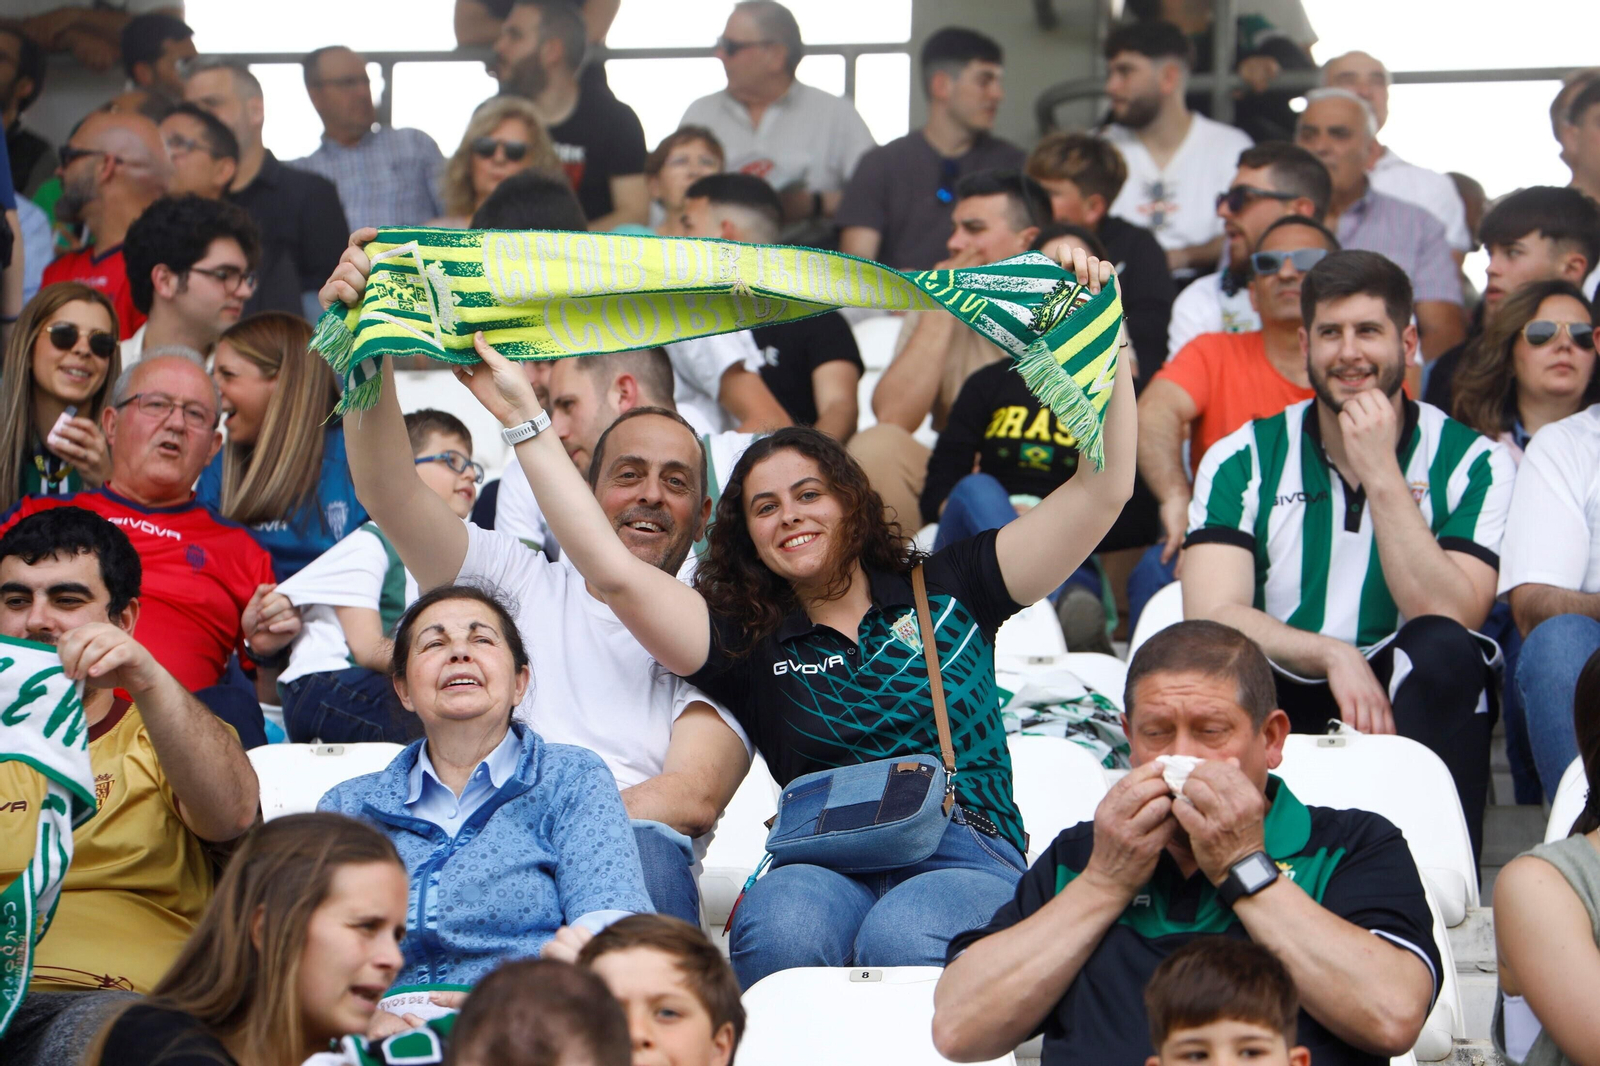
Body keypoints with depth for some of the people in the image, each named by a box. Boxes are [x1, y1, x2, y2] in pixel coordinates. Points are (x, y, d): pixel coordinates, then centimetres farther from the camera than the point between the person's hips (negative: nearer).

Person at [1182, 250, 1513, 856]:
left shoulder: (1473, 463, 0)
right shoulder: (1244, 460, 3)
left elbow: (1447, 618, -14)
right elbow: (1212, 617, -9)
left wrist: (1382, 474, -17)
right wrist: (1332, 656, -24)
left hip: (1409, 707, 0)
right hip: (1278, 704, 0)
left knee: (1442, 651, -33)